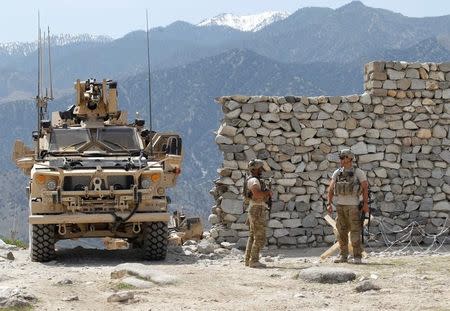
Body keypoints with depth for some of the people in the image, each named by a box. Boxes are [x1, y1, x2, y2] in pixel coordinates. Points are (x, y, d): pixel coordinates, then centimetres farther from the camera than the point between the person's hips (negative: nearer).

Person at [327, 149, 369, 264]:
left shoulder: (358, 172, -3)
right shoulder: (337, 173, 9)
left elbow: (365, 188, -4)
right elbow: (331, 189, 9)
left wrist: (365, 203, -10)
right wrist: (329, 203, 2)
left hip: (353, 206, -5)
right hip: (340, 206, 5)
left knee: (355, 231, -4)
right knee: (342, 231, 7)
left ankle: (357, 256, -1)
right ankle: (343, 255, 13)